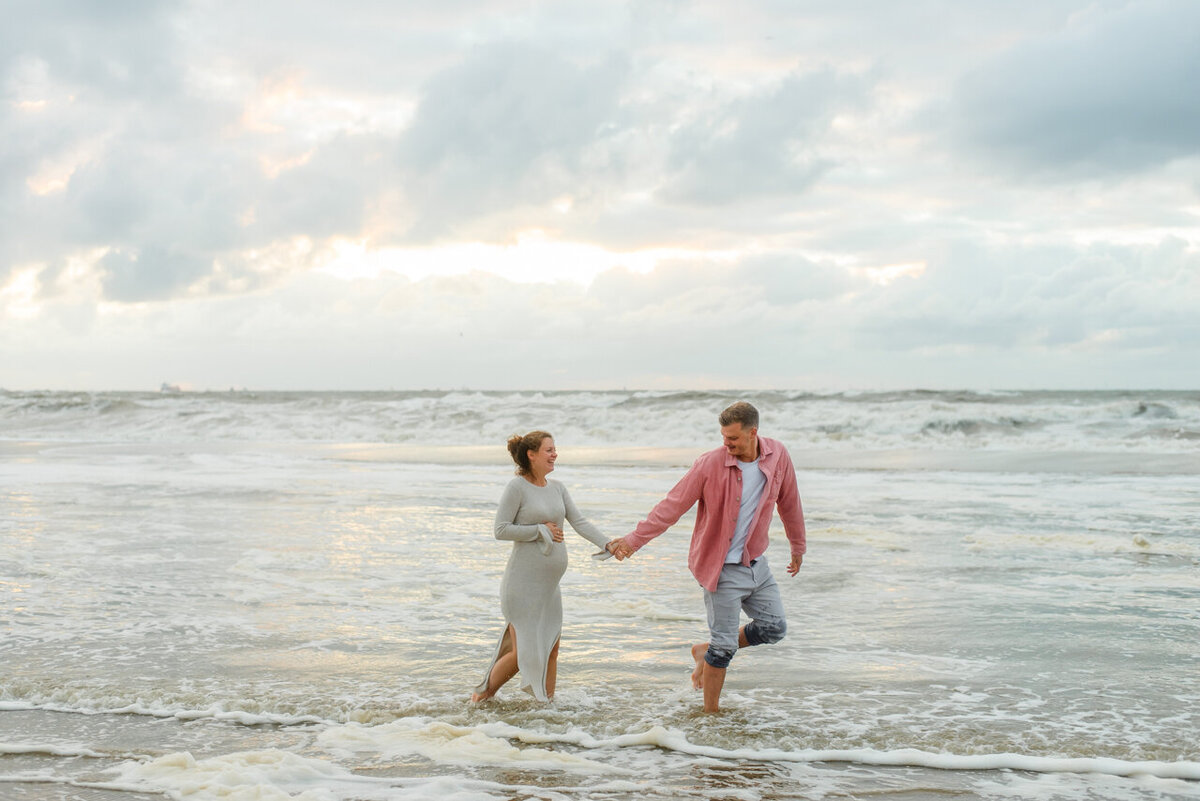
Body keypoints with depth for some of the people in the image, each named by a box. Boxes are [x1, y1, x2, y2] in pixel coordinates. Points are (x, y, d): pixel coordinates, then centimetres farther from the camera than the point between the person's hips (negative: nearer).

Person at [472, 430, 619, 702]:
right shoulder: (517, 487, -11)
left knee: (551, 648, 9)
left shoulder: (557, 487, 10)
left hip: (550, 584, 7)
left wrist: (607, 543, -11)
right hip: (523, 582, -7)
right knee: (522, 652, -3)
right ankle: (483, 694, 17)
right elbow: (501, 530, -13)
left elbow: (579, 522, 4)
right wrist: (541, 530, -14)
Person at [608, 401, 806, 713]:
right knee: (725, 646, -2)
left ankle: (706, 651, 27)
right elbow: (672, 505, -15)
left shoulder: (778, 456, -5)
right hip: (722, 567, -5)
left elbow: (789, 502, 11)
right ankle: (711, 711, 16)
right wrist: (635, 539, -20)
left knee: (774, 628, 9)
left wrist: (798, 547, 21)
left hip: (757, 562, 5)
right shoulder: (711, 464, -17)